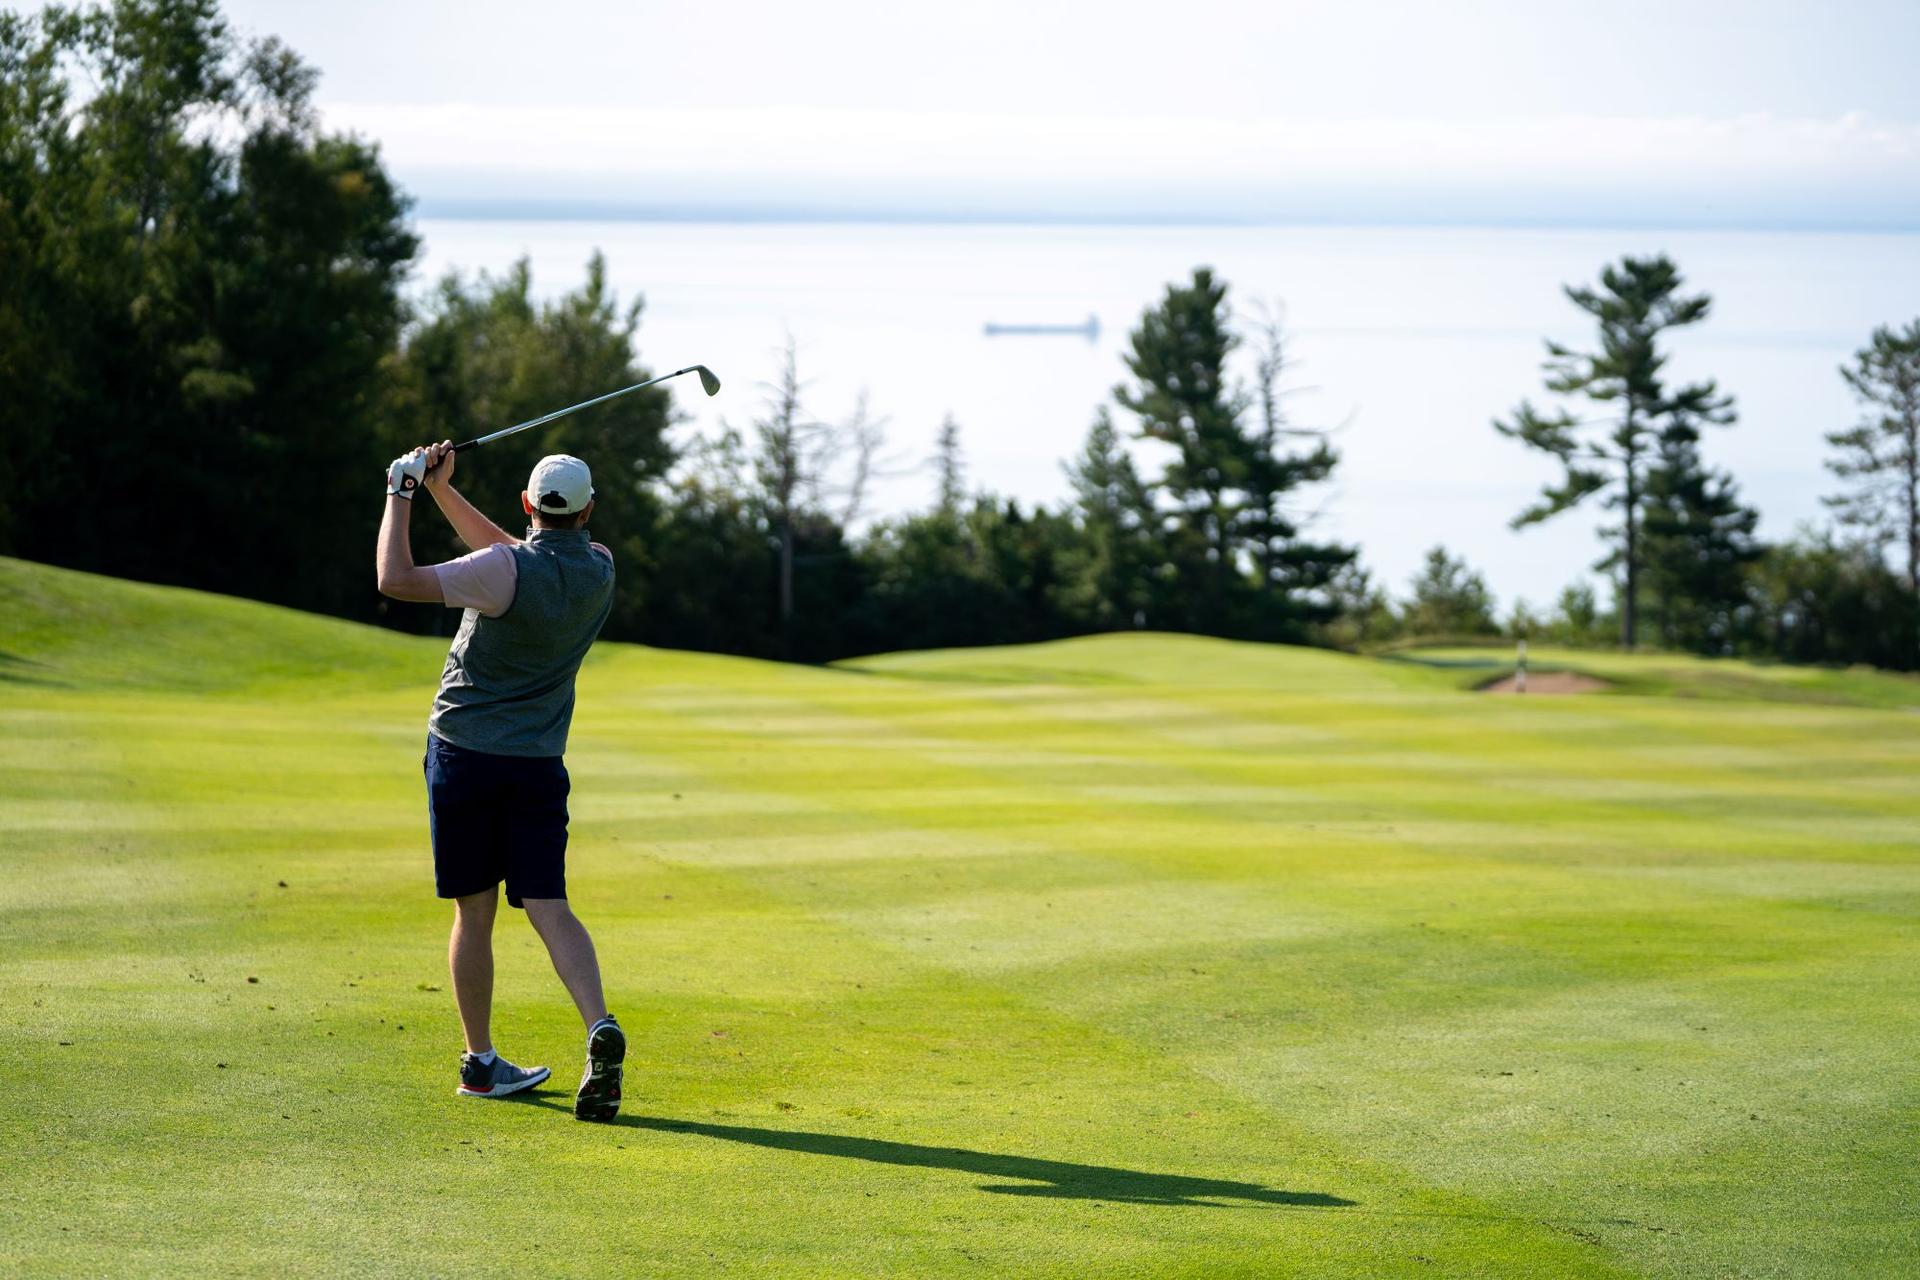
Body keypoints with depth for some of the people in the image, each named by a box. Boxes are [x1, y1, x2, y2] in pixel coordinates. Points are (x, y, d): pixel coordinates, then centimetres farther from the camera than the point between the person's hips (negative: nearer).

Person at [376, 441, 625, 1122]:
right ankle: (600, 1028, -24)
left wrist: (401, 494, -11)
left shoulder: (509, 572, -17)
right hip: (538, 761, 3)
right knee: (549, 906, -1)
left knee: (474, 911, 6)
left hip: (464, 750, -3)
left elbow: (396, 580, -23)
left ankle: (480, 1061, 12)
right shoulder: (599, 570, 1)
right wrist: (441, 489, 15)